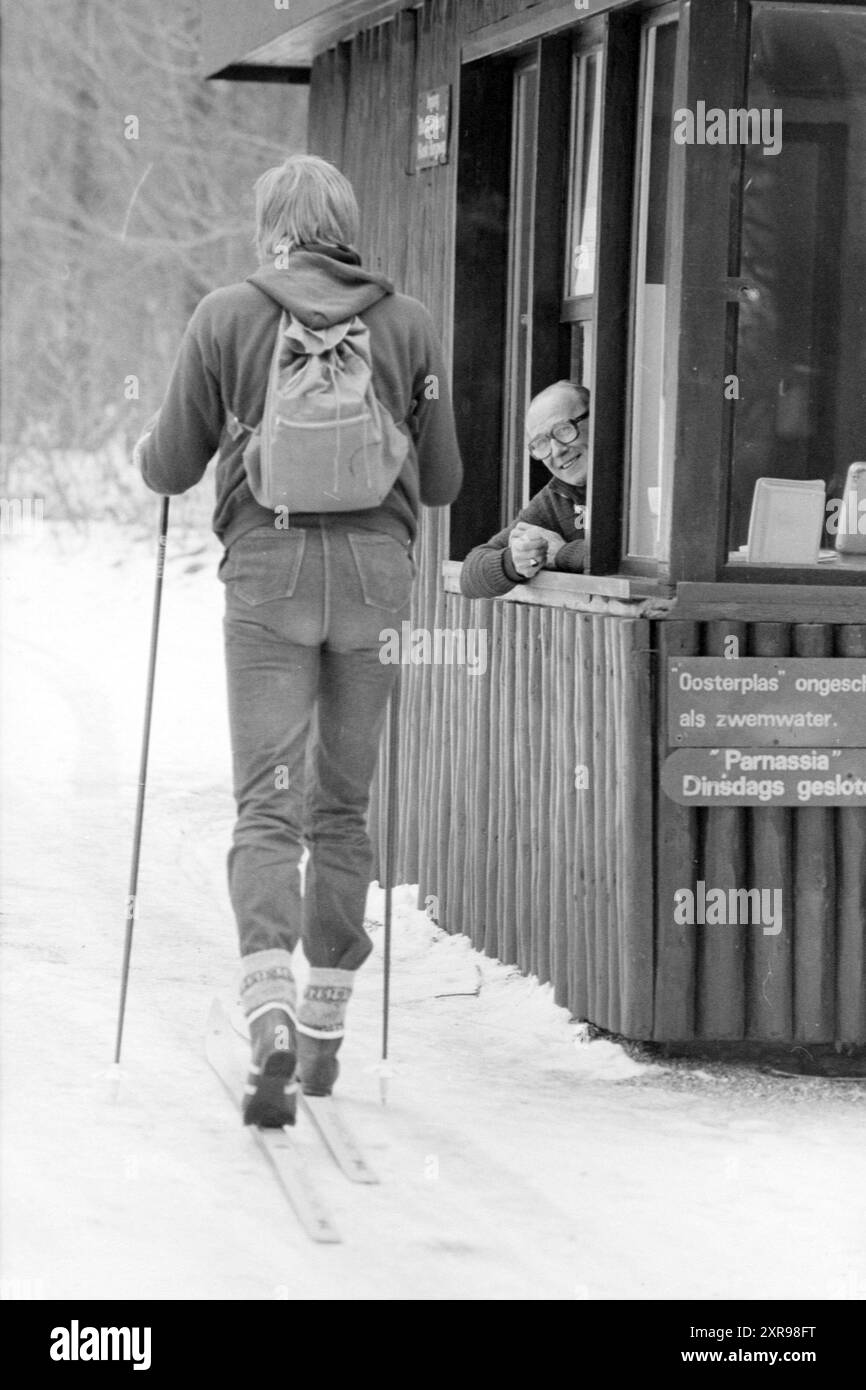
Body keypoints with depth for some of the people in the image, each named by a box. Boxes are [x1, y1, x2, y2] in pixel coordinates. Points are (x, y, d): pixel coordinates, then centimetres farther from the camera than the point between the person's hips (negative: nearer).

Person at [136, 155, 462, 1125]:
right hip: (376, 570, 2)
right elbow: (441, 481, 10)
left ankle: (270, 1016, -25)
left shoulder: (224, 317, 0)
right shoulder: (407, 324, 4)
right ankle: (326, 1026, 21)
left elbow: (169, 469, 5)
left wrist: (149, 444, 28)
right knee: (342, 805, 14)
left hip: (268, 570, -2)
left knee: (266, 805, -4)